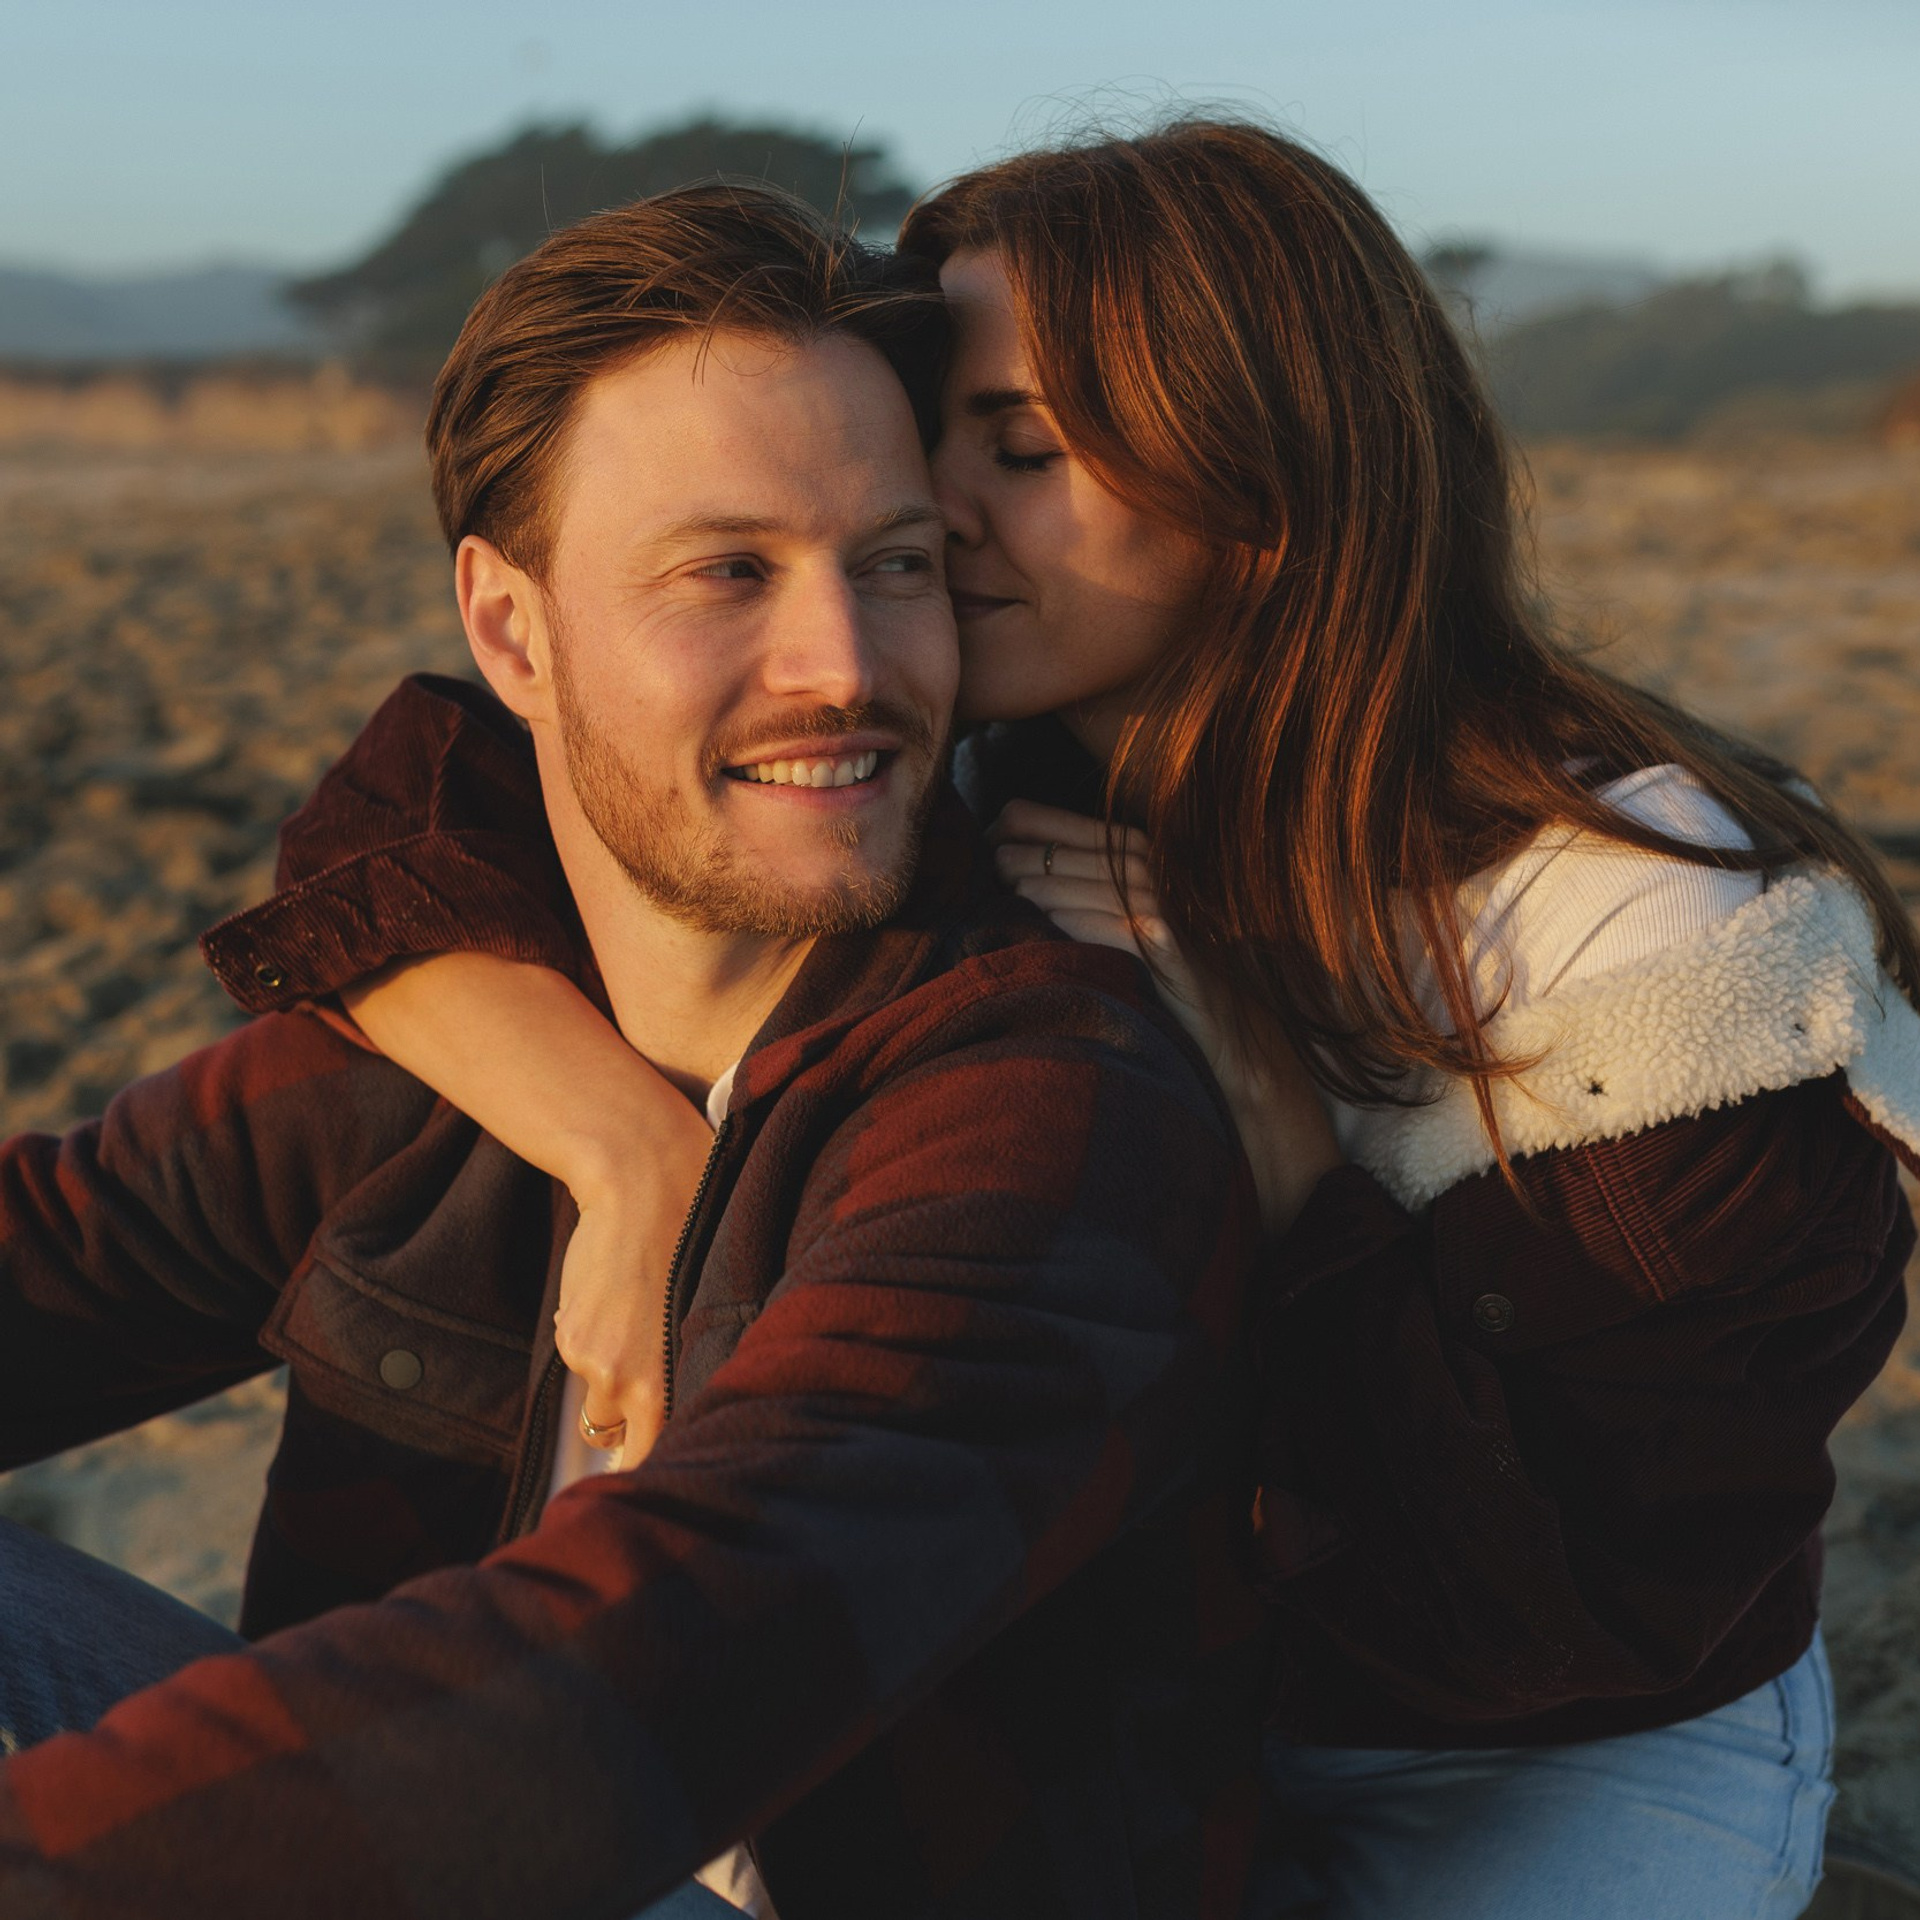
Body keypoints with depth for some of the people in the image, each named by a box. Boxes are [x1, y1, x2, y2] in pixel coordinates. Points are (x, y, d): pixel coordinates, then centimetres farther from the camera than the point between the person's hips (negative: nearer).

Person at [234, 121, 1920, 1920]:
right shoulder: (934, 783, -13)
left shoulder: (1658, 931, -26)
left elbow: (1595, 1598, -25)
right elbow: (381, 839, -15)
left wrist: (1242, 1121, -30)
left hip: (1584, 1759, -3)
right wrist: (636, 1150, -33)